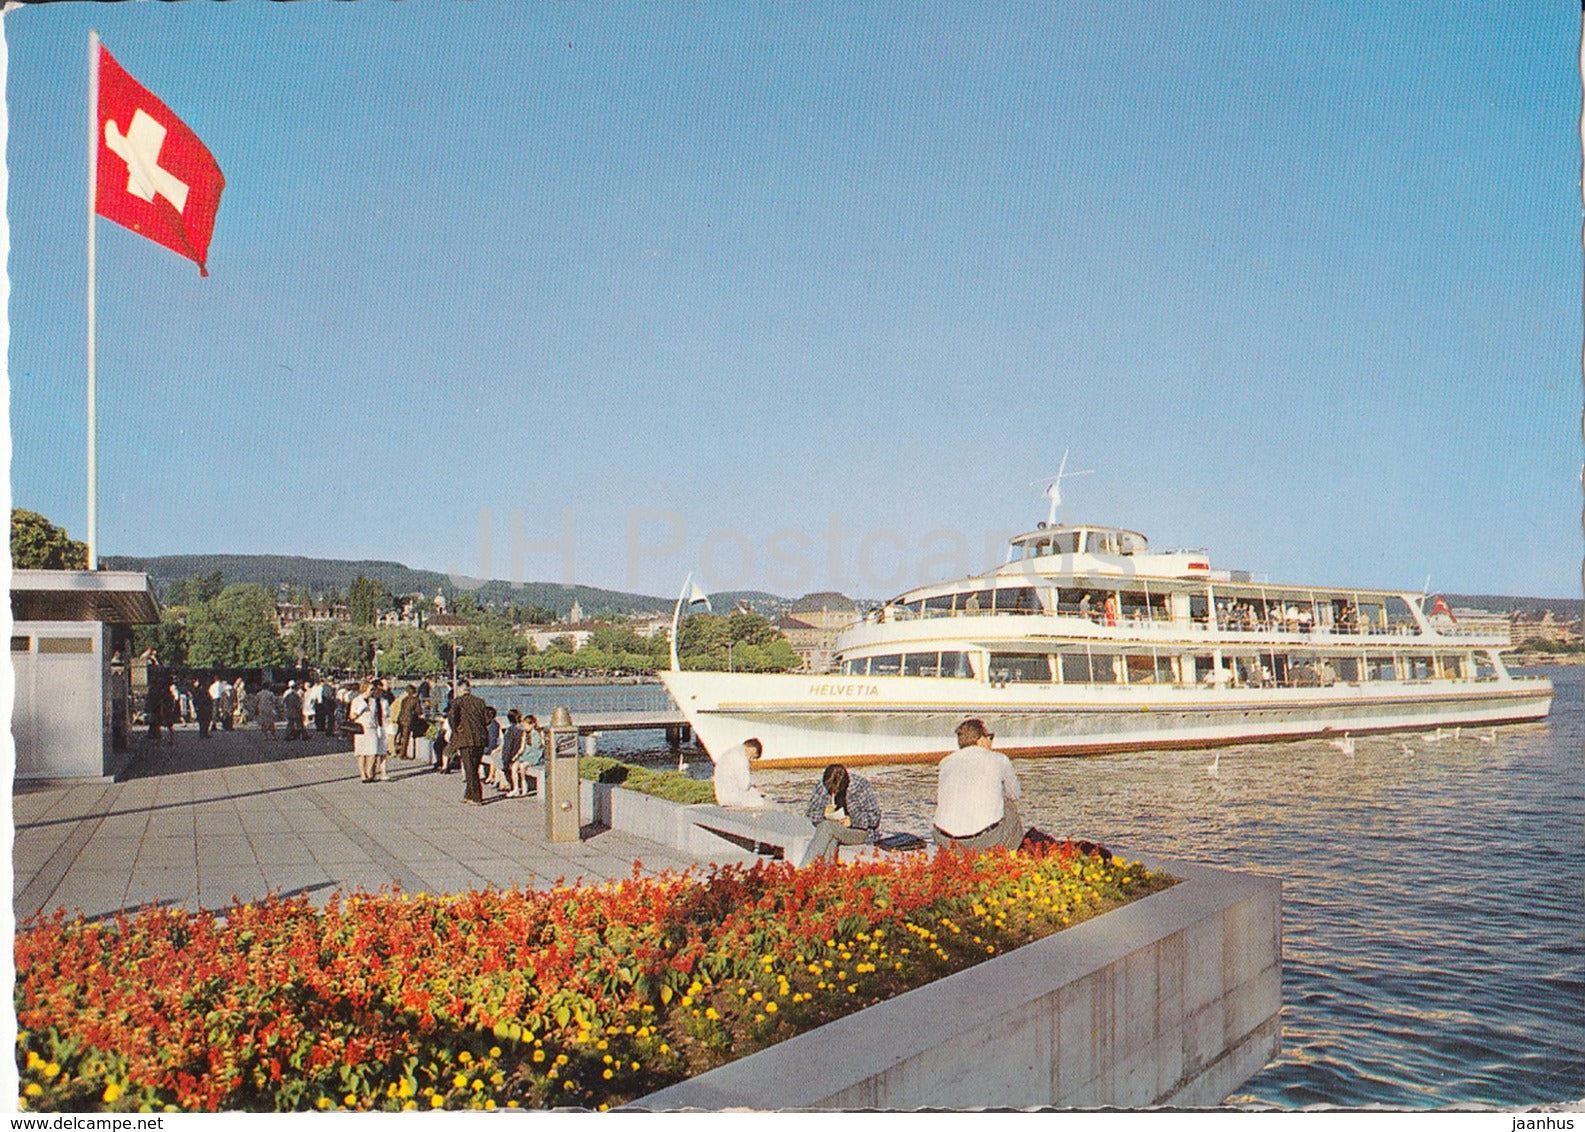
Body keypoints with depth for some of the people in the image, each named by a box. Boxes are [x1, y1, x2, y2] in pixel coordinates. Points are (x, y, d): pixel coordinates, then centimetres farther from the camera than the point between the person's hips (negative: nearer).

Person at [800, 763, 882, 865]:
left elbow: (874, 817, -11)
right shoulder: (823, 787, -7)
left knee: (827, 826, -30)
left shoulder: (860, 786, -16)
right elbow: (809, 812, 1)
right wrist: (823, 814, -22)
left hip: (862, 831, -4)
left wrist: (852, 820, -27)